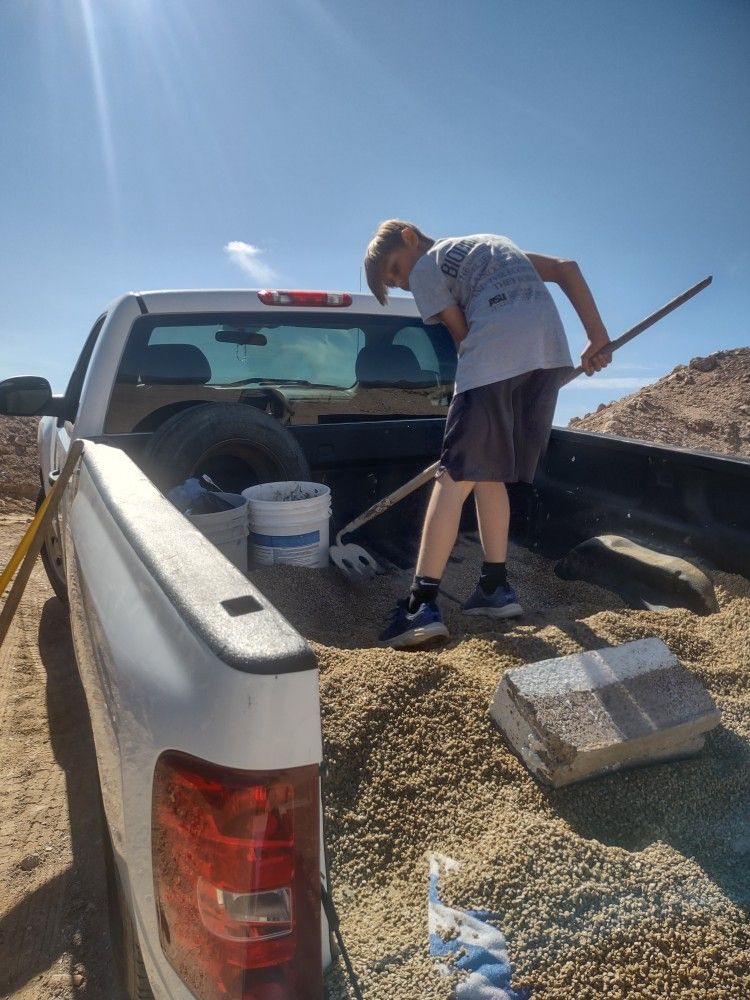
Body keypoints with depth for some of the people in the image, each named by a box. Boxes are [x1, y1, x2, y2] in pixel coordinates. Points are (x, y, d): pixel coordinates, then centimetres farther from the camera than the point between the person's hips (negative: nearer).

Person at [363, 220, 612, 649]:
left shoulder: (425, 269, 15)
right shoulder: (494, 243, 35)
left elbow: (464, 336, 6)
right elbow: (568, 268, 26)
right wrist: (598, 337, 19)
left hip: (494, 357, -7)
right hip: (551, 351, 7)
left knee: (454, 478, -8)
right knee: (489, 476, 15)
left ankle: (423, 605, -12)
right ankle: (496, 588, 18)